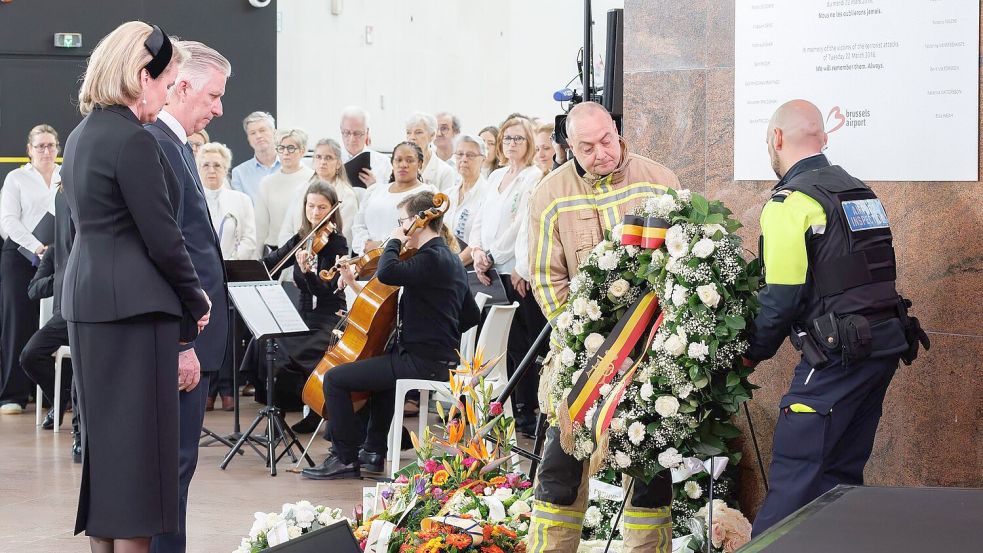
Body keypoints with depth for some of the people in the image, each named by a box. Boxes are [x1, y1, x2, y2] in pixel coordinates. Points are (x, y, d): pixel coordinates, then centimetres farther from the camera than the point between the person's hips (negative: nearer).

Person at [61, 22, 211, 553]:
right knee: (139, 433, -3)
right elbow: (162, 238, -16)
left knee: (103, 430, 14)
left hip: (88, 299, 9)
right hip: (133, 306, -9)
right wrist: (197, 302, 0)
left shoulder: (81, 135, 13)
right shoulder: (134, 141, -16)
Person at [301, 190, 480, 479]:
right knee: (381, 364, 40)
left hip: (422, 363, -11)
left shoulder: (430, 258, -17)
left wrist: (394, 241, -15)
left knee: (335, 378, -8)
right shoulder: (451, 260, 15)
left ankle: (345, 459, -2)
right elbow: (471, 316, 22)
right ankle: (374, 451, 40)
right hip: (442, 360, 11)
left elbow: (387, 273, -33)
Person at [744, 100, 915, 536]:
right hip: (887, 342, 8)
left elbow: (782, 296, -14)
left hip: (839, 352, -8)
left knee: (795, 471, -8)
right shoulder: (859, 190, 16)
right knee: (842, 472, 14)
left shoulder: (790, 202, -10)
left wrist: (754, 352, 1)